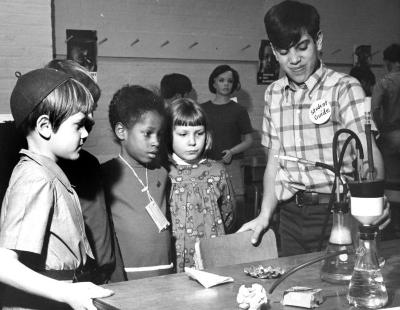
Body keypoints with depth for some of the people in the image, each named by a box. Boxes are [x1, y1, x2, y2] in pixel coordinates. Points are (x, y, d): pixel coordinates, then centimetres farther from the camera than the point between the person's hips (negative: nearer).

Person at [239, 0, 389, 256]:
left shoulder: (344, 88, -8)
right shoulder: (273, 94, 8)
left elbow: (368, 153, -19)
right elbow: (274, 161, 11)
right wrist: (265, 216, 1)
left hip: (335, 213, -4)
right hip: (291, 214, 4)